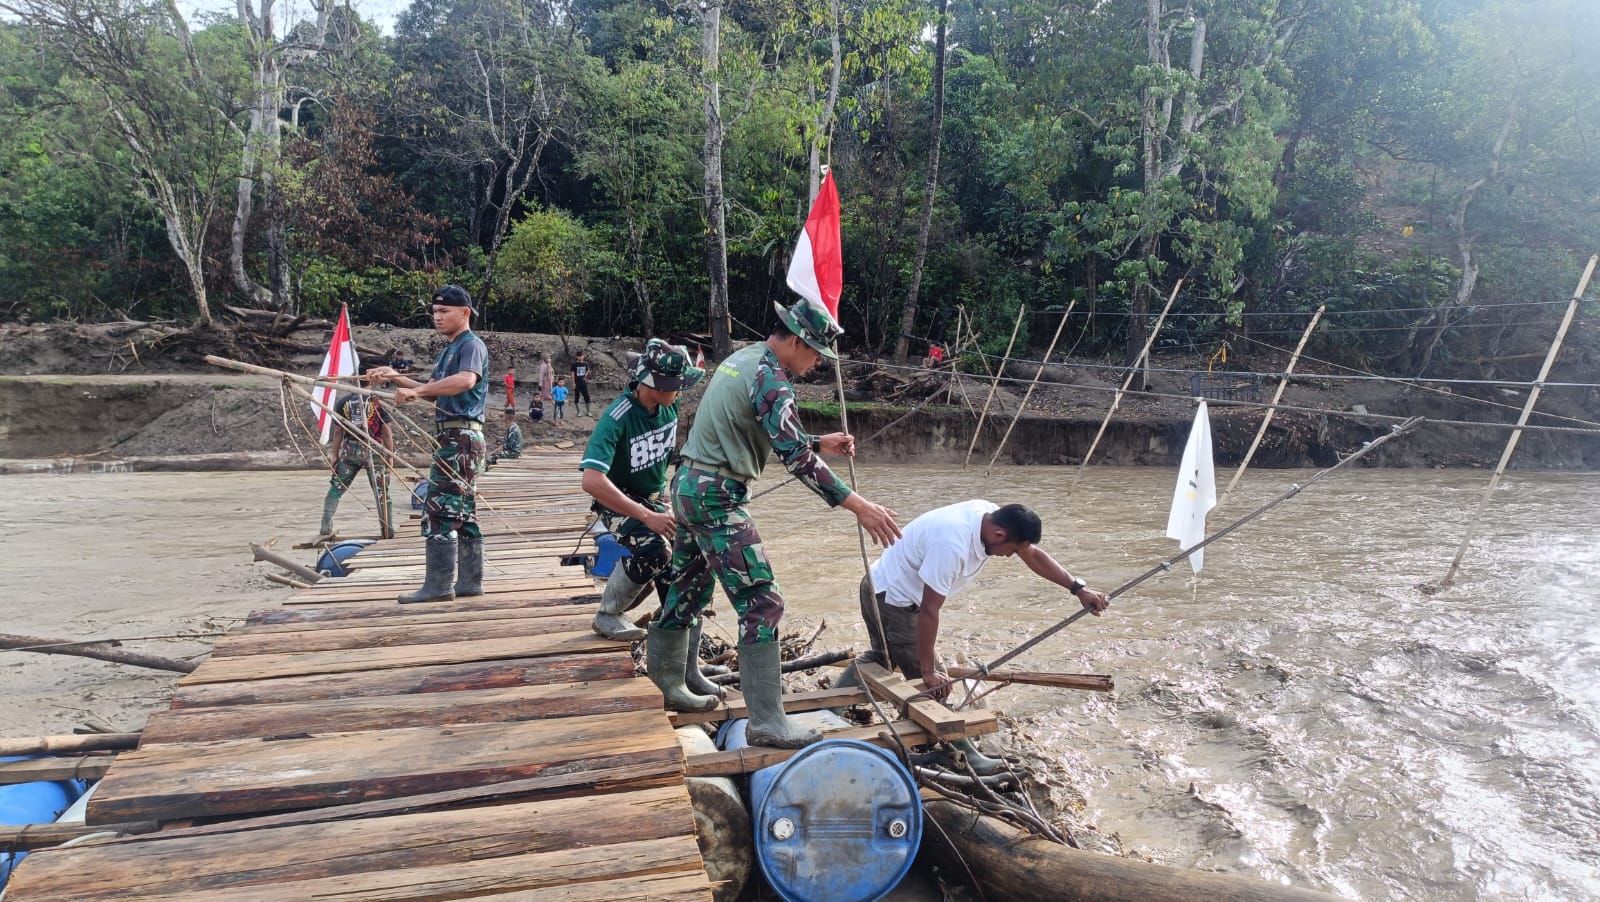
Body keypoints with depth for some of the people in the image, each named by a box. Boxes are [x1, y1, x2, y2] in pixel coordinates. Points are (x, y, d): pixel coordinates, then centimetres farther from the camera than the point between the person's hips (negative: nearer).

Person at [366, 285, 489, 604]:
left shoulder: (471, 345, -10)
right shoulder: (449, 350, 21)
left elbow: (466, 380, -31)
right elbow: (435, 393, 25)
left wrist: (416, 390, -33)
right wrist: (398, 378, 14)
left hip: (461, 438, -10)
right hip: (453, 437, 10)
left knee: (439, 509, -9)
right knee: (463, 512, 11)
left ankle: (438, 586, -5)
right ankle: (470, 582, 16)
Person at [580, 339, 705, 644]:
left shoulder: (670, 406, -9)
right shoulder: (617, 418, -29)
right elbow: (592, 481, -39)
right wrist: (648, 517, -40)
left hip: (655, 499, 6)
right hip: (618, 502, -6)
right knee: (654, 550, -32)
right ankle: (607, 616, -6)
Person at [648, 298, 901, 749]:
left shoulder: (743, 358, 14)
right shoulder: (771, 377, -16)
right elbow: (795, 456, -25)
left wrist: (822, 442, 18)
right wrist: (857, 504, -26)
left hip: (689, 486, 10)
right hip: (717, 497, -10)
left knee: (688, 591, 20)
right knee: (761, 602, -8)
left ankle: (663, 687, 33)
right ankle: (767, 721, -6)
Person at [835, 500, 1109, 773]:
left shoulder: (992, 518, -10)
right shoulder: (952, 545, -36)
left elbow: (1033, 554, 4)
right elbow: (929, 611, -31)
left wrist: (1078, 589, -1)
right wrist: (928, 671, -23)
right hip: (892, 599, -10)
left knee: (881, 659, 27)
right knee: (934, 683, -1)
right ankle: (963, 755, 12)